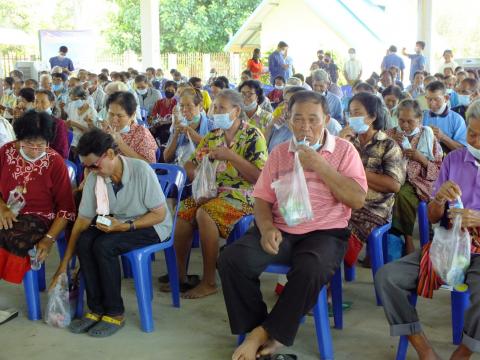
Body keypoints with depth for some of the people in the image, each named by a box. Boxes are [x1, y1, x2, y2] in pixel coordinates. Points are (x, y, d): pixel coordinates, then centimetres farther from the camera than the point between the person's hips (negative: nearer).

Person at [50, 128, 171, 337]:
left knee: (104, 245, -29)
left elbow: (160, 214, -17)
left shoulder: (141, 171, -23)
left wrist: (125, 226, -29)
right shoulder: (95, 178, -8)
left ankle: (115, 314, -14)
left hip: (151, 226, -5)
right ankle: (96, 309, -10)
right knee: (84, 241, -22)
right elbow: (83, 219, -3)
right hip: (118, 222, 6)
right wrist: (65, 263, -4)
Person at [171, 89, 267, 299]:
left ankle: (209, 282, -22)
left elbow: (259, 176, -14)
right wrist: (198, 175, -8)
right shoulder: (213, 136, 14)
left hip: (242, 194, -6)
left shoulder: (253, 136, -4)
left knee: (205, 214, -32)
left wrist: (230, 156, -18)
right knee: (183, 211, -21)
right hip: (212, 191, 6)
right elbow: (190, 165, 16)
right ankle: (180, 274, -10)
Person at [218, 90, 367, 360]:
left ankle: (267, 333, -14)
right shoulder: (280, 152, 14)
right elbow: (262, 198, 11)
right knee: (232, 258, -21)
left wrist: (320, 166, -13)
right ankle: (256, 329, -7)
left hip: (325, 232, -3)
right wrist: (267, 228, -11)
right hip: (281, 231, 3)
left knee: (311, 270, -36)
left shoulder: (344, 150, 4)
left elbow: (357, 200, -7)